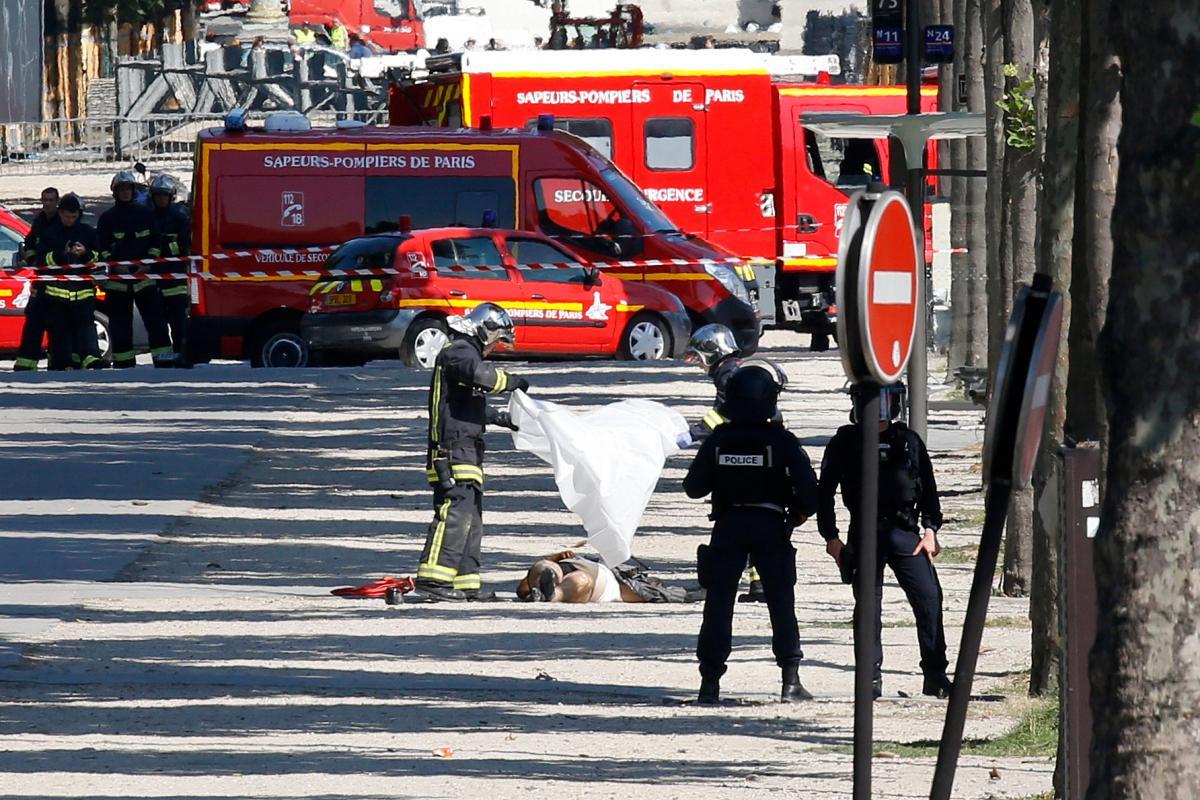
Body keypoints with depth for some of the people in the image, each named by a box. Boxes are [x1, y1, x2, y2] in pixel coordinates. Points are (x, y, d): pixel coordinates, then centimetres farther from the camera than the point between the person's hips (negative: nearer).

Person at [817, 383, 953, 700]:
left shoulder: (909, 442, 11)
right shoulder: (845, 443, 4)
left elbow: (928, 489, 15)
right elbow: (825, 492, 5)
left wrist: (930, 529, 3)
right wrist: (831, 537, 0)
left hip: (905, 532, 2)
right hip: (865, 536, -2)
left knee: (930, 599, -7)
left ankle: (935, 675, -1)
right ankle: (872, 677, 6)